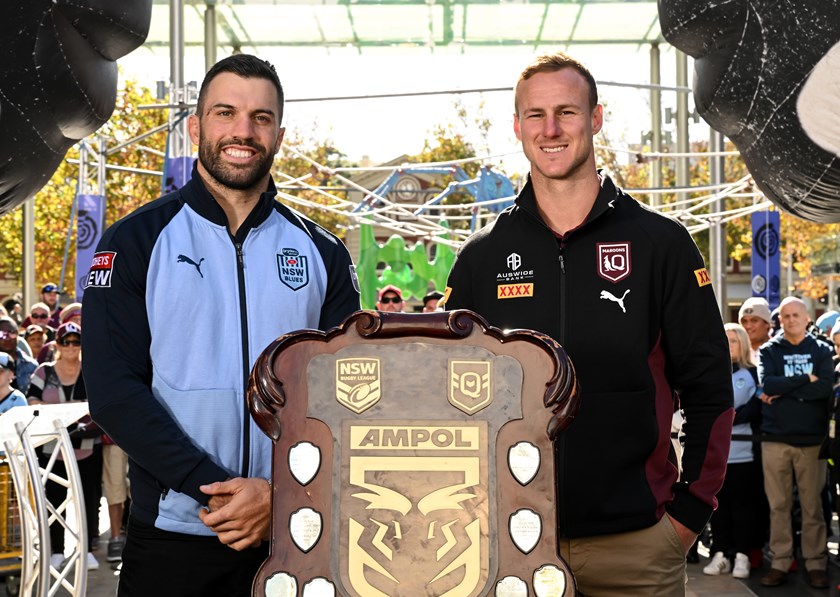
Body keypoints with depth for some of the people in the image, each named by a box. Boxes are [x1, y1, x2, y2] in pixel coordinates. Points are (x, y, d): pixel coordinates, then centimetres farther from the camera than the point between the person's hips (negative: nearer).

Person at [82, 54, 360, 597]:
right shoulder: (136, 242, -1)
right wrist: (213, 488, -17)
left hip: (293, 536, 2)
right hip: (172, 537, -1)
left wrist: (283, 496, -13)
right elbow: (114, 389, -9)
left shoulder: (322, 254, 5)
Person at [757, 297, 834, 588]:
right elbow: (767, 384, -11)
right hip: (775, 438, 1)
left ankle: (816, 563, 10)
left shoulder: (822, 350, 6)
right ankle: (780, 562, 10)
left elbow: (826, 387, -11)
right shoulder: (769, 351, 8)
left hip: (812, 438, -1)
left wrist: (783, 391, -11)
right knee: (779, 505, 4)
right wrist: (806, 380, -10)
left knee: (813, 505, 2)